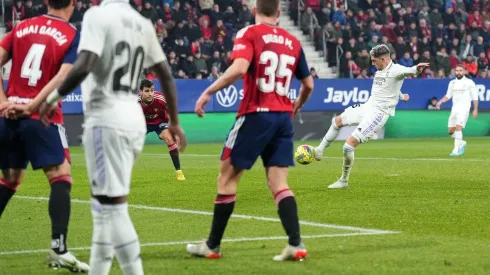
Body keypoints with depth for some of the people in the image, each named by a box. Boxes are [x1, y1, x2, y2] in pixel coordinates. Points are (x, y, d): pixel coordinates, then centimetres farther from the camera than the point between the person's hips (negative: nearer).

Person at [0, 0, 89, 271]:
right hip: (41, 117, -5)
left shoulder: (23, 27, 11)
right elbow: (62, 77, -14)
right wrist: (31, 106, -14)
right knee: (61, 177, -3)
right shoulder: (72, 36, -2)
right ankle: (58, 248, -16)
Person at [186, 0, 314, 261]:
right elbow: (308, 84, 16)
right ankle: (296, 244, -8)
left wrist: (208, 92, -15)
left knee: (227, 178, 7)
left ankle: (212, 246, 12)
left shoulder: (249, 34, -5)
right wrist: (296, 106, 35)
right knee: (279, 184, 5)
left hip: (255, 115, -5)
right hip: (283, 118, 5)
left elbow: (239, 68, -22)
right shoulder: (292, 41, 11)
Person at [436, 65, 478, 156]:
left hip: (464, 108, -6)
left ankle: (456, 150, -22)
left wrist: (475, 110, -4)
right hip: (454, 108, 6)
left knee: (458, 127, -21)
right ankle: (462, 143, 31)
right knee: (450, 131, 5)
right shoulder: (452, 83, 13)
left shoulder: (469, 82, 0)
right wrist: (440, 102, 1)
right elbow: (448, 96, 18)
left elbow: (475, 97, 1)